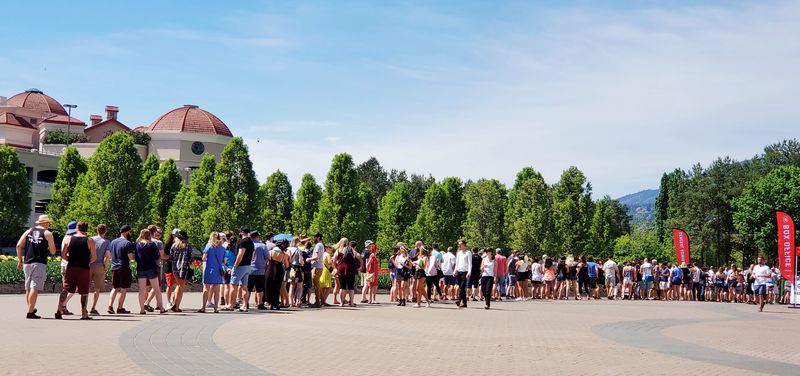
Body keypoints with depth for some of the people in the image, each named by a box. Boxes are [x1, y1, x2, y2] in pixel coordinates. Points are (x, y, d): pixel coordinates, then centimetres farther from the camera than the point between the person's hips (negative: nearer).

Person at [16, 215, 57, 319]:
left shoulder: (29, 231, 13)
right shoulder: (47, 233, 1)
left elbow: (19, 245, 5)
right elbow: (53, 251, -1)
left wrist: (20, 260, 11)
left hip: (27, 263, 5)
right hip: (39, 264, -5)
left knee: (28, 288, 16)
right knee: (35, 288, -9)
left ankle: (31, 309, 27)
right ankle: (30, 312, -14)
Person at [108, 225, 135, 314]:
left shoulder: (113, 242, 11)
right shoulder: (128, 243, -12)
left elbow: (109, 255, 16)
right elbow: (131, 257, -17)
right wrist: (135, 254, 2)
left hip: (114, 268, 6)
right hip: (124, 268, -6)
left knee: (115, 288, 12)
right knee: (124, 289, 4)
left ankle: (110, 306, -1)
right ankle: (120, 308, 8)